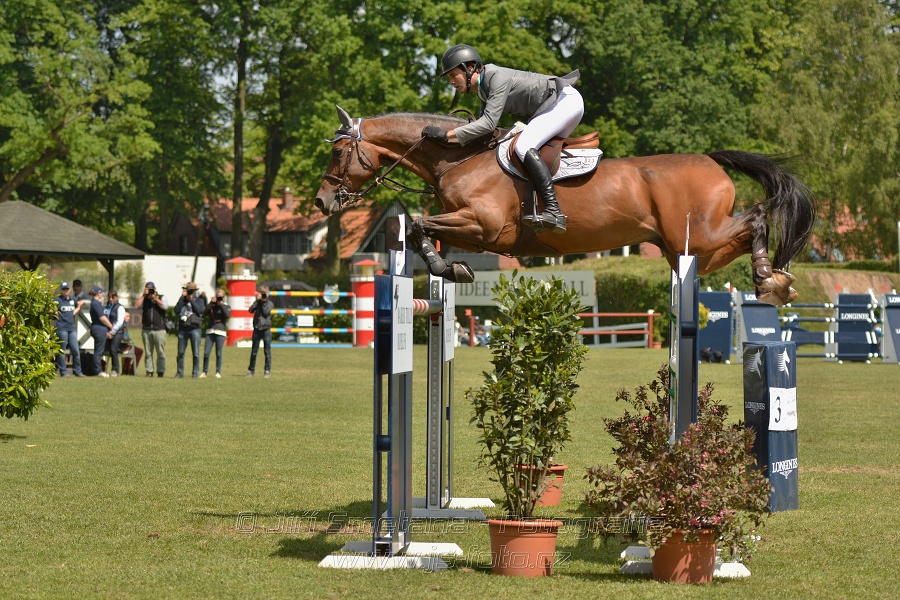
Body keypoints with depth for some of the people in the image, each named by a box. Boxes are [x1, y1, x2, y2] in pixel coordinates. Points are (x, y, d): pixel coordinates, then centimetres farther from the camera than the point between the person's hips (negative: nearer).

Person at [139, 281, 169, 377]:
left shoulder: (161, 297, 10)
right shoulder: (144, 299, 14)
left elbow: (165, 306, -8)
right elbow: (138, 305, -3)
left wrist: (155, 298, -7)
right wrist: (144, 295, -4)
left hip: (159, 330, -2)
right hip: (146, 330, 2)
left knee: (160, 352, -3)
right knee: (148, 352, 3)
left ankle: (161, 372, 1)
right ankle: (149, 371, 7)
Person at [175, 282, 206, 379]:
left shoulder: (199, 300, 9)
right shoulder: (183, 300, 14)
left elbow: (199, 310, -11)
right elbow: (177, 310, -3)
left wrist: (191, 300, -5)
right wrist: (182, 297, -3)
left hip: (194, 328, -3)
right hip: (183, 328, 3)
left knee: (195, 353, -4)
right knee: (180, 352, 3)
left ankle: (196, 372, 3)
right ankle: (180, 372, 12)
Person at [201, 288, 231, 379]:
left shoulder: (226, 306, 8)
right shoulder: (212, 305, 14)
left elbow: (228, 315, -10)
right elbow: (206, 312, -3)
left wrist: (221, 304, -9)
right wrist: (211, 302, -9)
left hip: (220, 331, -2)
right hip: (210, 331, 2)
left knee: (218, 353, -2)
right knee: (206, 353, -3)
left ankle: (218, 372, 6)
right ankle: (204, 372, 6)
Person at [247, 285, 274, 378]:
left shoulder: (269, 303, 3)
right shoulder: (257, 303, 9)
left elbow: (266, 312, -12)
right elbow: (251, 310, -8)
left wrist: (264, 302, -10)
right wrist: (257, 300, -9)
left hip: (266, 329, -2)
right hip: (257, 329, 2)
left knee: (267, 351, -2)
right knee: (253, 351, 7)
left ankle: (267, 370, 3)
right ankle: (251, 370, 17)